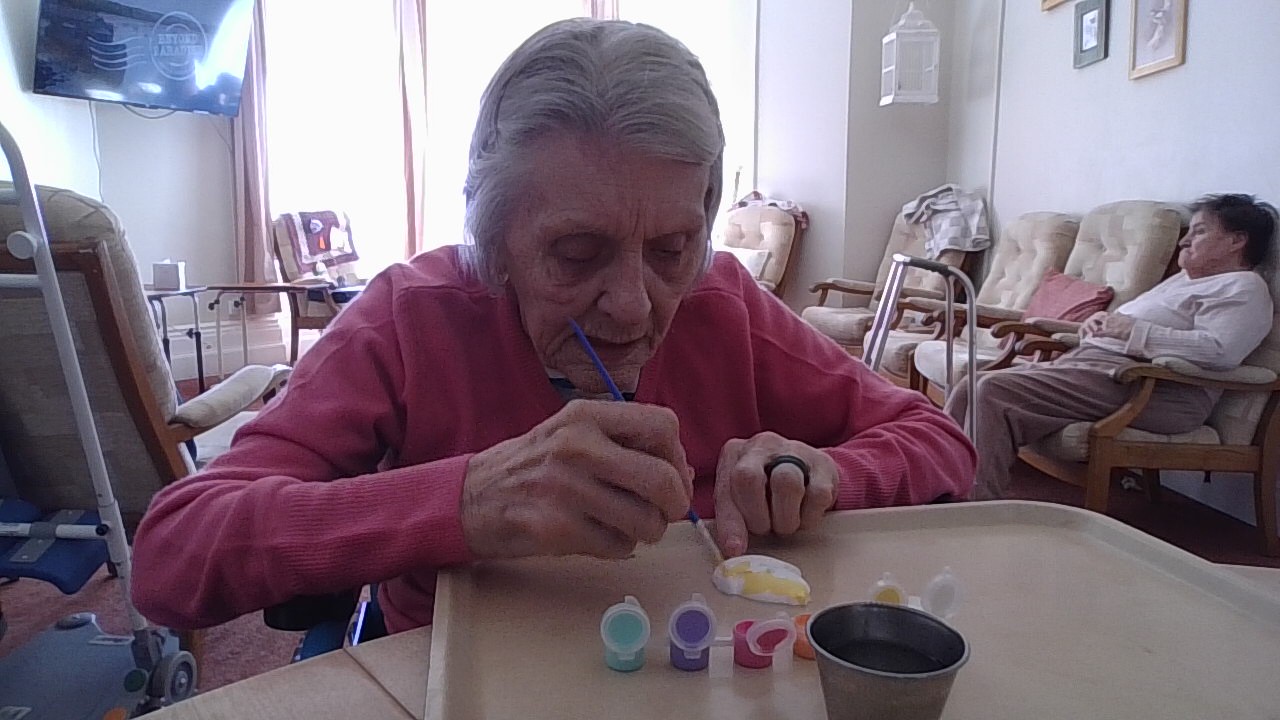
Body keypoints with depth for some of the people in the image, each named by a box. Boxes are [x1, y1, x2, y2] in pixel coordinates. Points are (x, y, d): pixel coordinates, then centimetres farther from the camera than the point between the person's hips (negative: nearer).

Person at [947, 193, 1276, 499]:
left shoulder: (1241, 287, 2)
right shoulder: (1184, 279, 30)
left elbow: (1220, 350, -18)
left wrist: (1135, 330, -15)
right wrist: (1099, 323, 11)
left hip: (1136, 384, -10)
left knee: (995, 391, -27)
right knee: (971, 388, -7)